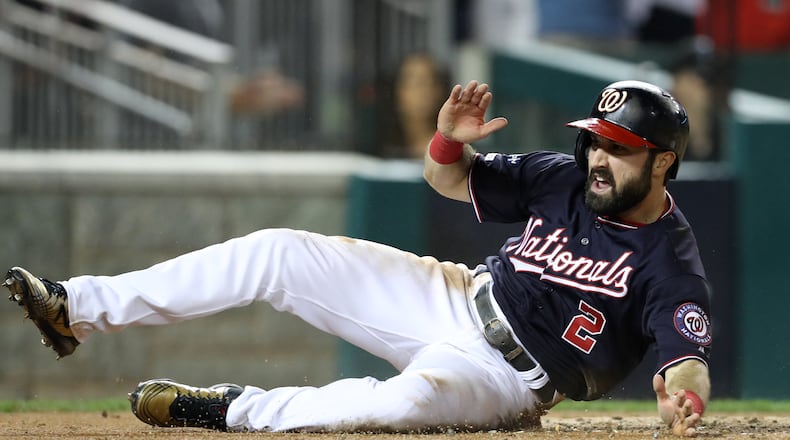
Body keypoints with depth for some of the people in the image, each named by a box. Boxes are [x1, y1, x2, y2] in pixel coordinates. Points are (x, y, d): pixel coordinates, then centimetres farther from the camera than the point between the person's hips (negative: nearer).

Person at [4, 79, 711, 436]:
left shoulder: (671, 264, -18)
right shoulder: (564, 179, 0)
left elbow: (692, 361, -29)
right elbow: (449, 179, 9)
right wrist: (449, 139, -15)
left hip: (507, 379, -7)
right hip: (457, 299, 7)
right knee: (279, 253, -5)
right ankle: (79, 308, -1)